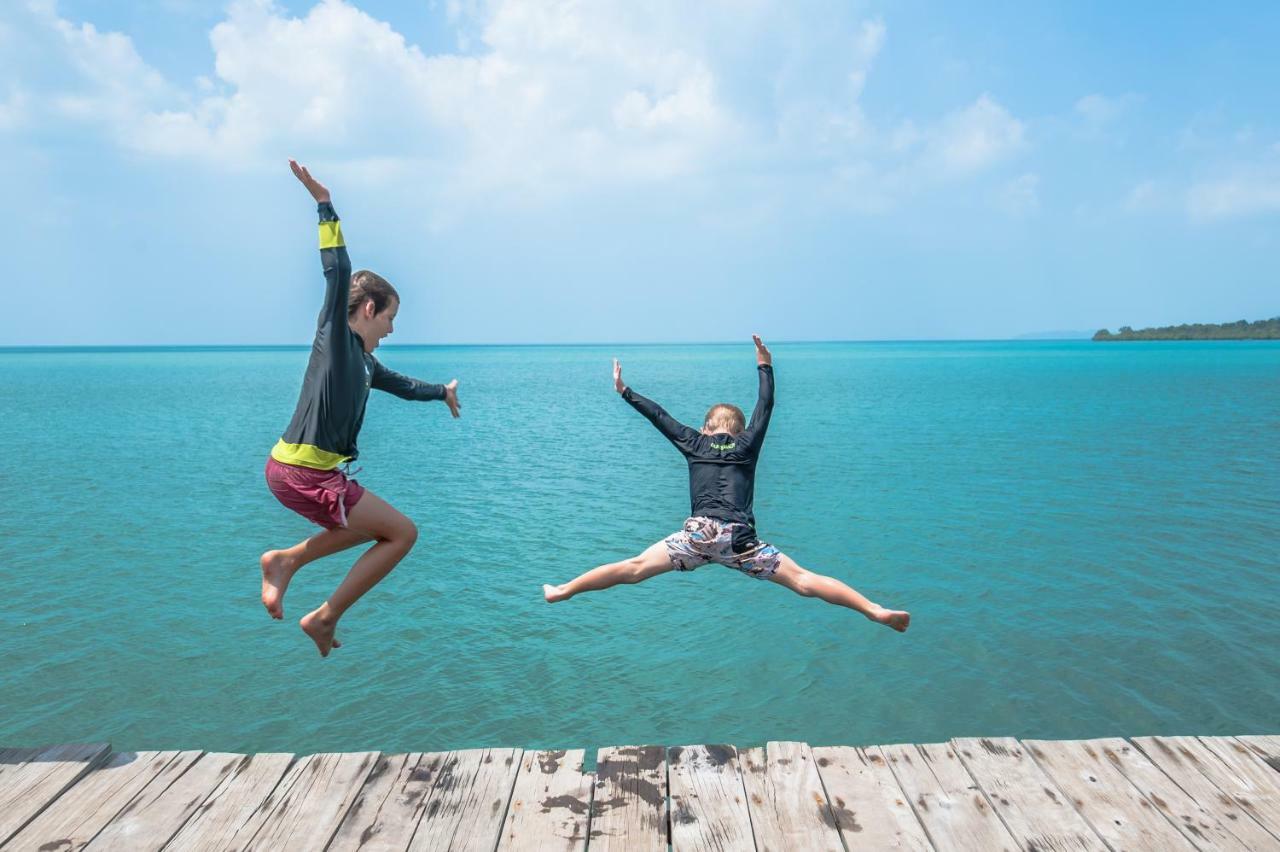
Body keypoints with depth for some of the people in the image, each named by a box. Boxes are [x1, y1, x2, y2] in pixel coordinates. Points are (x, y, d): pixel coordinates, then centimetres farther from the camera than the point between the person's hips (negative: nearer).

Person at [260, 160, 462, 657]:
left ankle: (284, 562, 20)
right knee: (402, 533, -2)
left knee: (377, 528, 27)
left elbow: (401, 385, 35)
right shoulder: (335, 336, -7)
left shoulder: (364, 362, 17)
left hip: (297, 470, 10)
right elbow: (338, 273, -20)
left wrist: (442, 392, 49)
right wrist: (324, 205, -21)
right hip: (304, 474, -10)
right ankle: (325, 618, 3)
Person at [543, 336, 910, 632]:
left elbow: (659, 415, 23)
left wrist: (624, 392, 34)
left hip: (700, 533, 1)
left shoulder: (694, 443, 17)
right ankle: (877, 612, -11)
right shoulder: (746, 445, 15)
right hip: (739, 539, -1)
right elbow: (765, 408, 25)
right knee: (802, 580, -4)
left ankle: (562, 592, 11)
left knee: (634, 568, 8)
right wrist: (765, 367, 36)